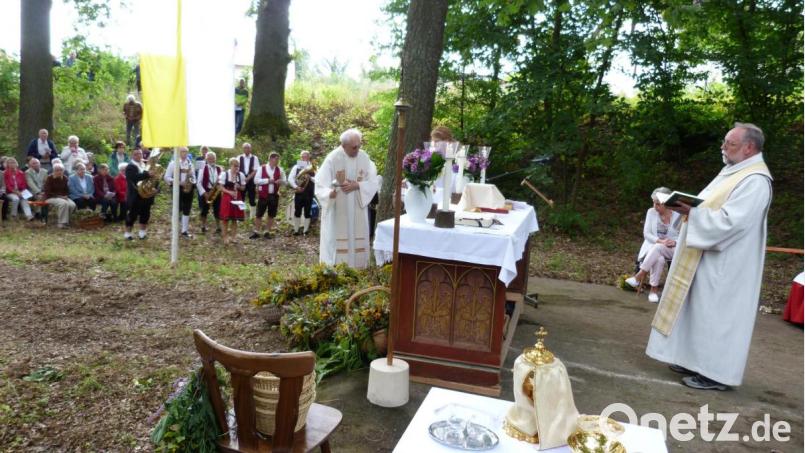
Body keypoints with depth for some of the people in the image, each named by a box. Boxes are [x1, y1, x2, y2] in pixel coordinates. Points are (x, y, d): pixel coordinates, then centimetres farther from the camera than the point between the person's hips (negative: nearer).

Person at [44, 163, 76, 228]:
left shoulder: (64, 178, 7)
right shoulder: (49, 178, -7)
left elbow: (67, 190, 14)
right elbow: (47, 192, -11)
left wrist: (66, 196, -8)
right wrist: (59, 196, -20)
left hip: (63, 197, 5)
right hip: (51, 198, -5)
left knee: (72, 205, -26)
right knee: (64, 203, -36)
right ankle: (61, 223, -27)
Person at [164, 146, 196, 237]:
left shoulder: (190, 163, 11)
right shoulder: (173, 163, -3)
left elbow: (193, 176, 16)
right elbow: (167, 177, -5)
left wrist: (192, 182, -7)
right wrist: (178, 182, -17)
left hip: (188, 189, 4)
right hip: (177, 189, -4)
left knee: (187, 210, 6)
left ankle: (185, 231, 13)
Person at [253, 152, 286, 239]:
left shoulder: (279, 170, 5)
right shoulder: (262, 168, -3)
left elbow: (285, 182, 10)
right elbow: (256, 180, -7)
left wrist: (281, 181, -13)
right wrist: (267, 180, -17)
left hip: (274, 195, 2)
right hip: (263, 195, -2)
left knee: (271, 215, 7)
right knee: (259, 214, 2)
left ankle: (267, 232, 19)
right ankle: (256, 232, 13)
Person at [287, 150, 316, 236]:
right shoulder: (296, 167, 5)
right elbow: (290, 178, -4)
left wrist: (310, 177, -21)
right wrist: (296, 186, -17)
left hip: (309, 194, -1)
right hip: (298, 193, 1)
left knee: (307, 213, 5)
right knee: (297, 212, 5)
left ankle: (305, 231, 14)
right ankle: (296, 230, 15)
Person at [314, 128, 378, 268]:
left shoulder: (364, 158, 0)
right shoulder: (333, 158, -11)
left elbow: (373, 182, 0)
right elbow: (321, 184, -13)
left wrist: (357, 185, -17)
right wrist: (329, 193, -34)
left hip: (358, 210, 4)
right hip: (336, 209, -4)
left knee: (357, 241, 8)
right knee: (336, 240, -1)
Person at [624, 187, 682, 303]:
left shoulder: (678, 215, -1)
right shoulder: (651, 212, 2)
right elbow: (646, 234, -2)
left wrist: (675, 242, -19)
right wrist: (660, 241, -19)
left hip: (672, 249, 0)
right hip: (653, 246, 1)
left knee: (658, 248, -38)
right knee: (659, 259, -37)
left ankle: (639, 276, -31)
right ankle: (654, 289, -25)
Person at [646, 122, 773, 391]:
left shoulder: (755, 180, -18)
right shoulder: (733, 172, 14)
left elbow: (728, 221, -26)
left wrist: (692, 212, -23)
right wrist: (689, 206, 5)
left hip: (724, 263, -10)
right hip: (708, 257, 10)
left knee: (716, 314, -3)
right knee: (702, 311, 15)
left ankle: (716, 373, 8)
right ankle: (699, 361, 26)